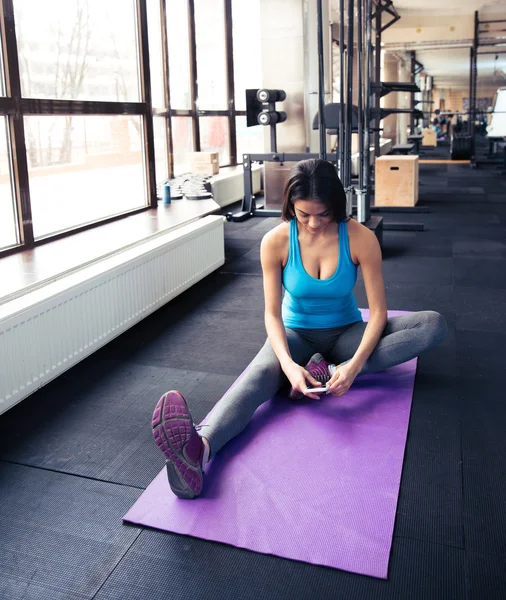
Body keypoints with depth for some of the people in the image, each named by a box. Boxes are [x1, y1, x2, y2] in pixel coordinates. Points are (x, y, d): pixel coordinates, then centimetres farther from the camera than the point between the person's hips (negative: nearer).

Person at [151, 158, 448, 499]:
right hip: (296, 334, -1)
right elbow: (273, 314, -16)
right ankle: (199, 447, -63)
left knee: (434, 325, -20)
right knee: (260, 374, -36)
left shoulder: (361, 239, -16)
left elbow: (378, 311, -16)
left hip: (345, 333, 2)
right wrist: (288, 364, -35)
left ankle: (330, 371, -30)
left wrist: (354, 366, -33)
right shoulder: (276, 242, -15)